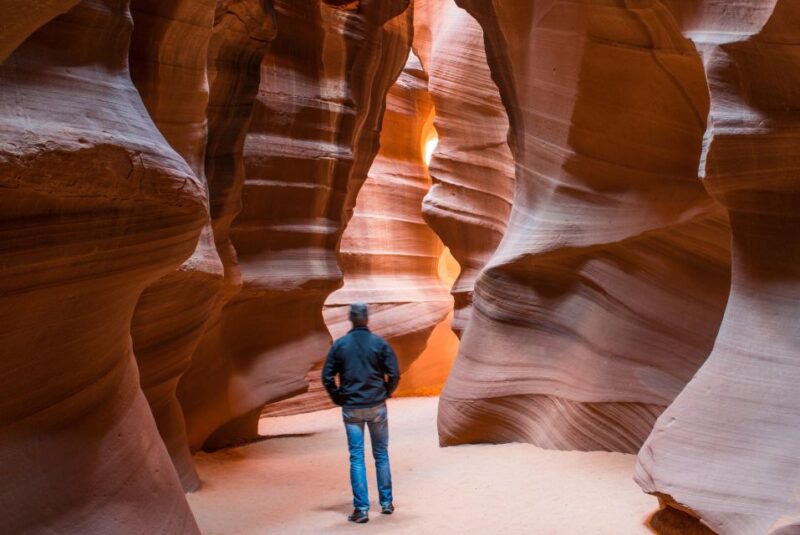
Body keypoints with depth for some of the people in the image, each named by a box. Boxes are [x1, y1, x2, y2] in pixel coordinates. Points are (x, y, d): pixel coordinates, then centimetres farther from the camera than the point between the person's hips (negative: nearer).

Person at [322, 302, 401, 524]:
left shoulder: (339, 345, -3)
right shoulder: (380, 343, -4)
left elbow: (327, 377, -4)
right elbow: (394, 375, -7)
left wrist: (338, 398, 7)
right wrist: (385, 394, 9)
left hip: (351, 409, 0)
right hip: (377, 407, 0)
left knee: (356, 458, 3)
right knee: (381, 454, 14)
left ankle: (361, 509, 0)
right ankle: (386, 503, 20)